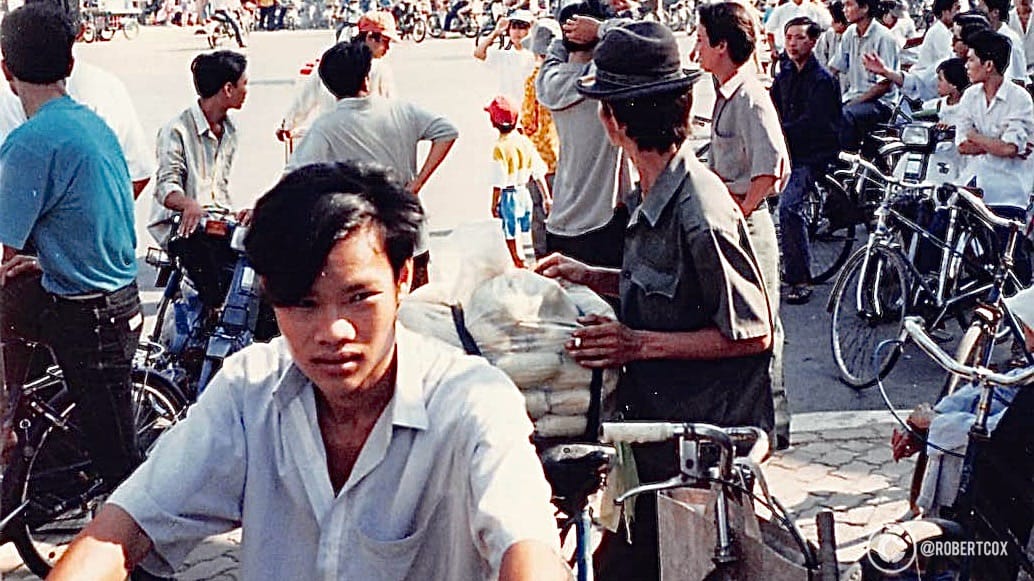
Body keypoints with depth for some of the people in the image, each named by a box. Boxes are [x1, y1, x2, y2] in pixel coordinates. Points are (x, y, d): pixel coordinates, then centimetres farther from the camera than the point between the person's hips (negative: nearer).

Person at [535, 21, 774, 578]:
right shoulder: (654, 196, 4)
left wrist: (640, 343, -23)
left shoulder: (701, 216, -25)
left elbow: (751, 333, -20)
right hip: (657, 423, 8)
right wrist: (589, 276, 8)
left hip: (701, 447, -8)